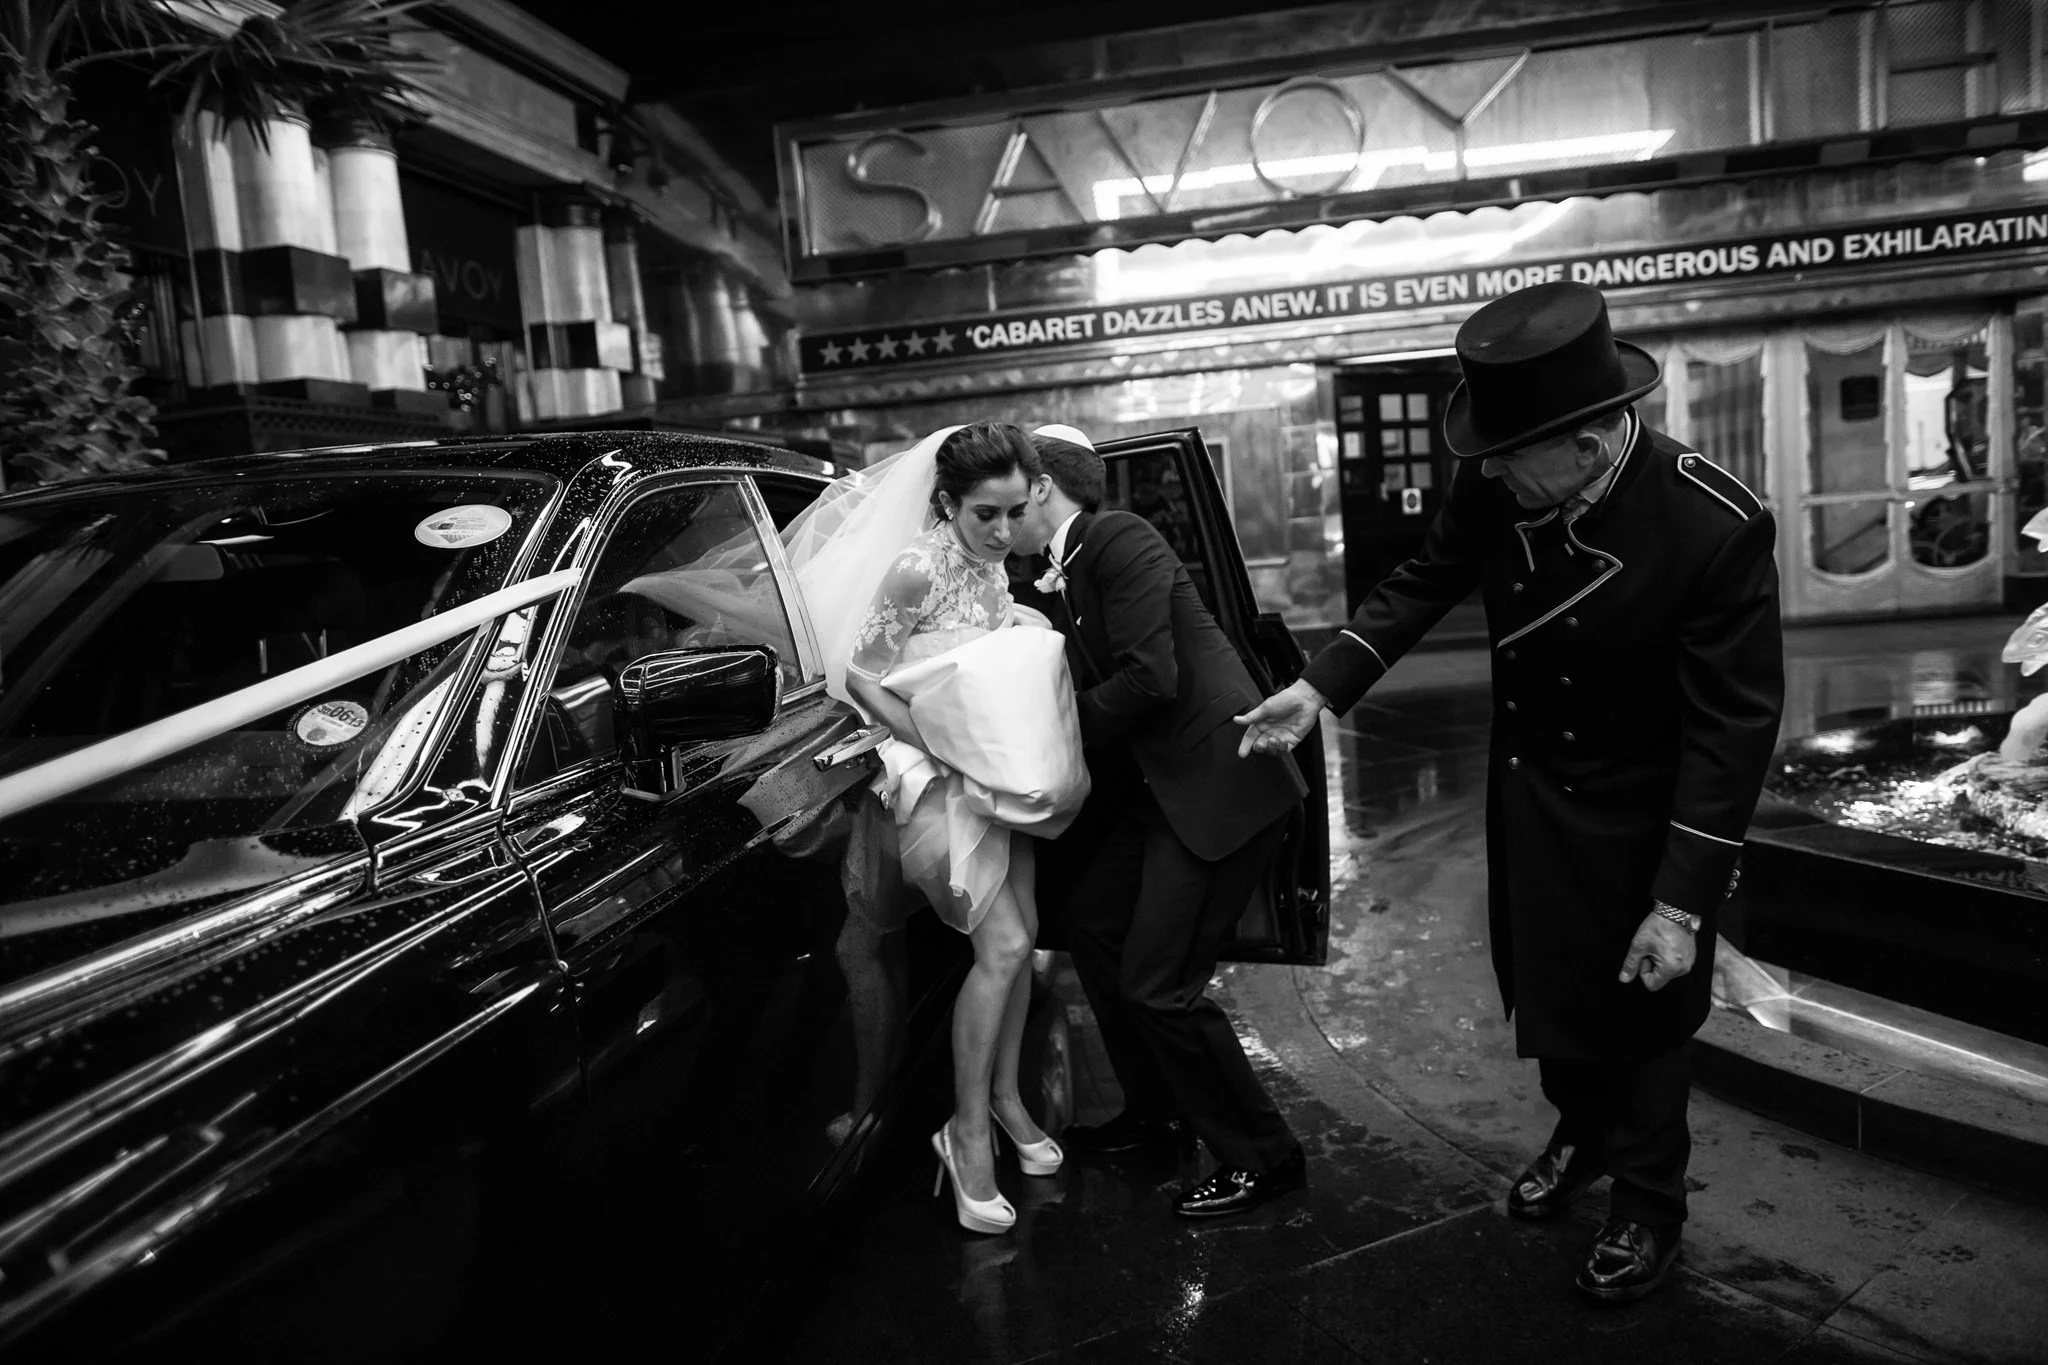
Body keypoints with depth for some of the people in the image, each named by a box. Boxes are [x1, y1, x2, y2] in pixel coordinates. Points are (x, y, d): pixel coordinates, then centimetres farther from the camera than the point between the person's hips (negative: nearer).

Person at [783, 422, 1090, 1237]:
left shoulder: (993, 564, 3)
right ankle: (968, 1130, 2)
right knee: (1002, 947, -13)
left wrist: (1024, 757, -1)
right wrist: (947, 753, -21)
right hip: (936, 780, -8)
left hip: (998, 775, 8)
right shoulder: (918, 568, -20)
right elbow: (859, 677, -17)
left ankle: (1005, 1095, 27)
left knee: (1022, 935, 9)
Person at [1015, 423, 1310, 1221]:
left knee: (1158, 982, -6)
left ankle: (1262, 1157, 14)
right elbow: (1089, 687, 10)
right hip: (1159, 784, 10)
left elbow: (1149, 678, -22)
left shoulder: (1119, 541, -14)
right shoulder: (1066, 576, 14)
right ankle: (1155, 1111, 34)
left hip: (1221, 780, -10)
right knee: (1091, 924, 16)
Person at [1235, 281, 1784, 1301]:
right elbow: (1427, 581, 0)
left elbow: (1735, 726, -25)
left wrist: (1683, 902, -24)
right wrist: (1322, 686, -10)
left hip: (1636, 822, -5)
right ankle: (1581, 1131, 55)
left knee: (1634, 1017, 15)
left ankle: (1648, 1204, 43)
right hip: (1526, 795, 5)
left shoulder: (1716, 526, -31)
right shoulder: (1498, 485, -19)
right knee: (1542, 989, 24)